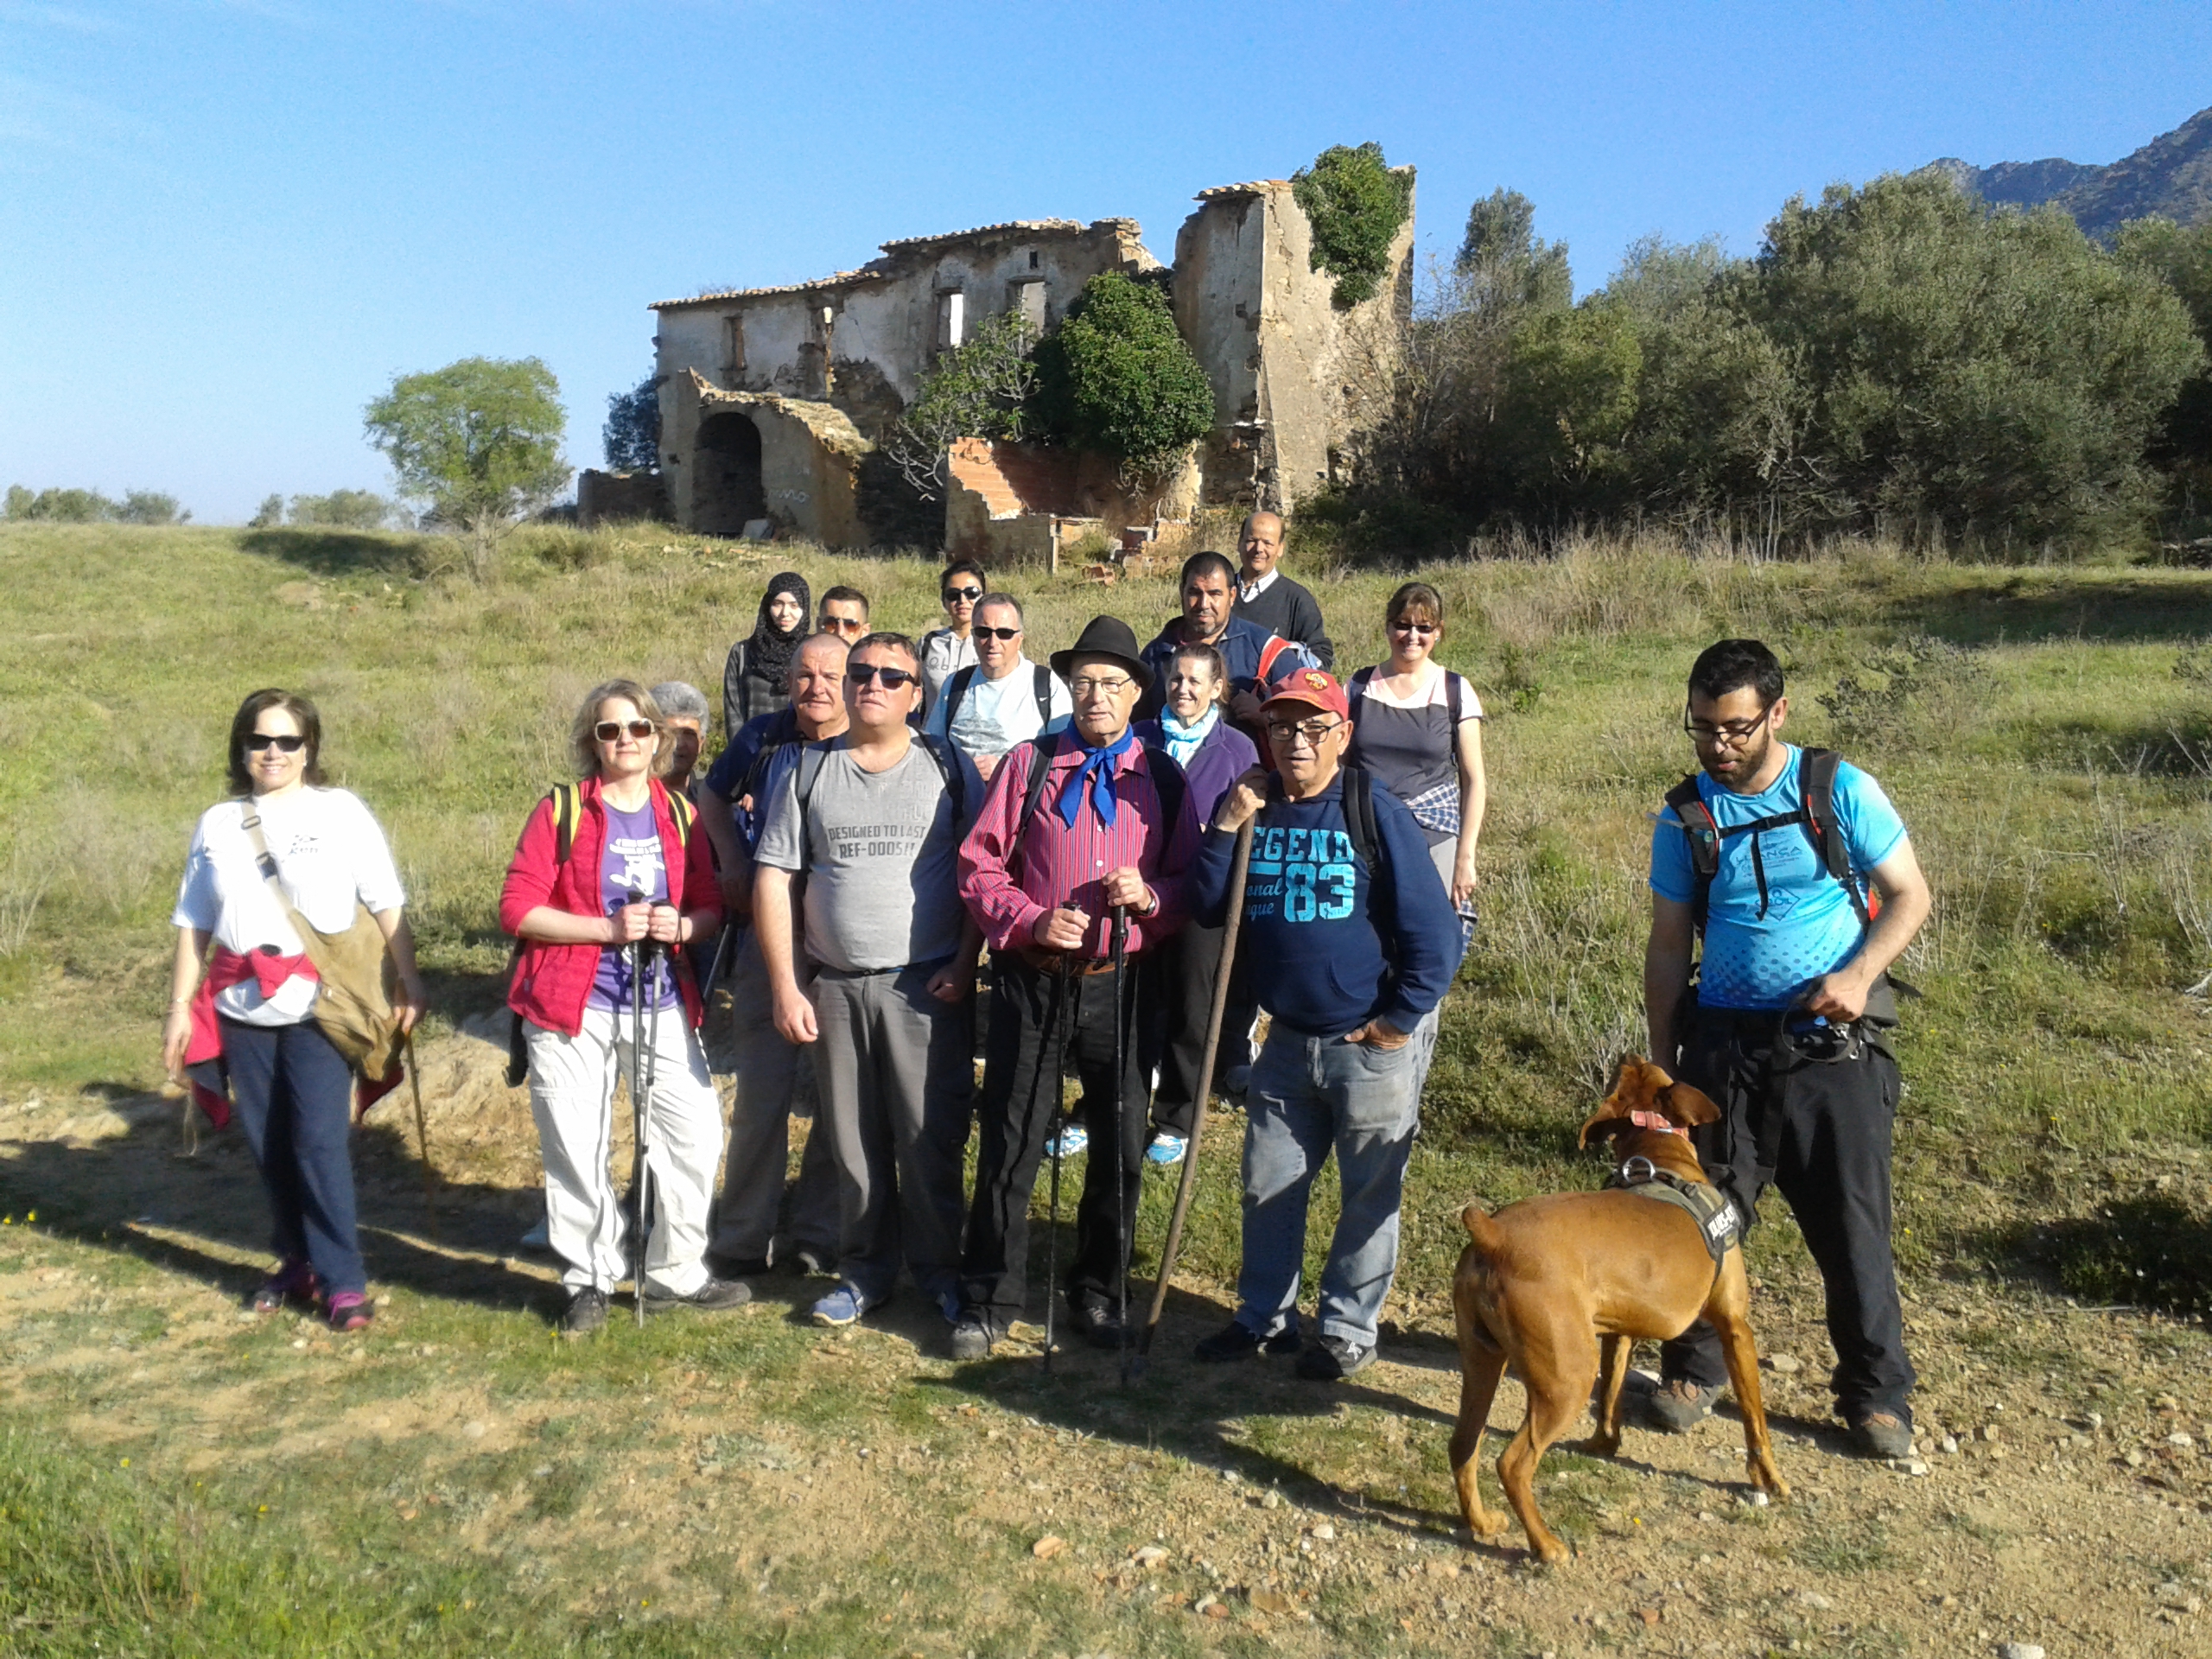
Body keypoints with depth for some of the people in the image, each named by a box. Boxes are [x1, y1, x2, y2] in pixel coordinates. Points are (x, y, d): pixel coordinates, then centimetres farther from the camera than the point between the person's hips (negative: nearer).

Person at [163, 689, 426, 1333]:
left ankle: (343, 1280, 0)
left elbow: (386, 904, -2)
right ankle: (297, 1263, 26)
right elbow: (194, 924, 13)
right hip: (244, 1010, 4)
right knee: (269, 1146, 10)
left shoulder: (341, 812, 0)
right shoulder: (218, 824, 10)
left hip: (321, 1006, -4)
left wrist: (409, 980, -7)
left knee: (320, 1140, -9)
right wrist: (180, 1006, 9)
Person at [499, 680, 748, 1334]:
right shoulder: (561, 810, -2)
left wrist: (683, 925, -12)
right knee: (577, 1151, 3)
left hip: (663, 1004, 3)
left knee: (696, 1135, 2)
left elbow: (712, 907, 11)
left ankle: (676, 1273, 21)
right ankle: (590, 1279, 23)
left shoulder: (681, 815, 9)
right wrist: (607, 927, -17)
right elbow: (517, 908, -8)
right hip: (573, 1008, -3)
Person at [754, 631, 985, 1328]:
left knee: (931, 1139, 0)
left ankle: (939, 1269, 19)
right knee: (852, 1140, 10)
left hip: (926, 986, -2)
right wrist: (785, 984, -2)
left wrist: (964, 965, -8)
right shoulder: (807, 771, 7)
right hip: (834, 988, 2)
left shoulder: (948, 767, 4)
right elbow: (774, 880, 5)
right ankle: (866, 1271, 26)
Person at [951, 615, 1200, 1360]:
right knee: (1009, 1146, 5)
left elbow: (1191, 880, 8)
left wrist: (1150, 897, -13)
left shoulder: (1162, 779, 7)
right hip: (1031, 983, -1)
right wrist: (1032, 920, -15)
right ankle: (989, 1299, 23)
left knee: (1122, 1147, 10)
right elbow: (979, 864, 0)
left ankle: (1097, 1291, 32)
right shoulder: (1029, 765, 2)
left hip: (1121, 987, 2)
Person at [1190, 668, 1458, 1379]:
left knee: (1369, 1197, 10)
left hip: (1370, 1048, -4)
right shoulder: (1253, 807, 1)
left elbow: (1433, 934, -11)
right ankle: (1264, 1315, 33)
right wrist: (1226, 830, -13)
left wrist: (1399, 1021, -10)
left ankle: (1348, 1329, 28)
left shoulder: (1376, 813, -13)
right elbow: (1208, 909, -1)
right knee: (1268, 1190, 15)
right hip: (1285, 1041, 4)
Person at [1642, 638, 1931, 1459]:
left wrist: (1858, 974, -19)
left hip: (1834, 1045, -2)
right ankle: (1693, 1369, 26)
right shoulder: (1684, 816, 0)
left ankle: (1876, 1394, 22)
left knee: (1852, 1227, 5)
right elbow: (1668, 946, 5)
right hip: (1725, 1042, 2)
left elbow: (1909, 895, -1)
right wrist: (1663, 1065, 5)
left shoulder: (1840, 790, -6)